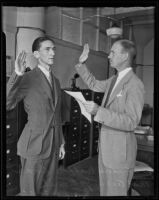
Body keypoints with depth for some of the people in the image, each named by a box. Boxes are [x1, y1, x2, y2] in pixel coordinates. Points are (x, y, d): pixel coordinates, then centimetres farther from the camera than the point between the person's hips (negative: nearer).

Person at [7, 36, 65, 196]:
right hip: (34, 145, -6)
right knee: (30, 191, 9)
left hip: (53, 145, 6)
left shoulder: (56, 81, 10)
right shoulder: (27, 78, -10)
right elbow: (7, 104, -21)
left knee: (49, 190, 18)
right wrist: (17, 75, -31)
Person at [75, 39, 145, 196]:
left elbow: (131, 122, -26)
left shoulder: (135, 84, -20)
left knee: (116, 192, 8)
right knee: (105, 191, 21)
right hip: (106, 148, 8)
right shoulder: (115, 79, 8)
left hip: (120, 151, -8)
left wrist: (99, 111, -35)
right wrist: (82, 63, 12)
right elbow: (94, 85, 23)